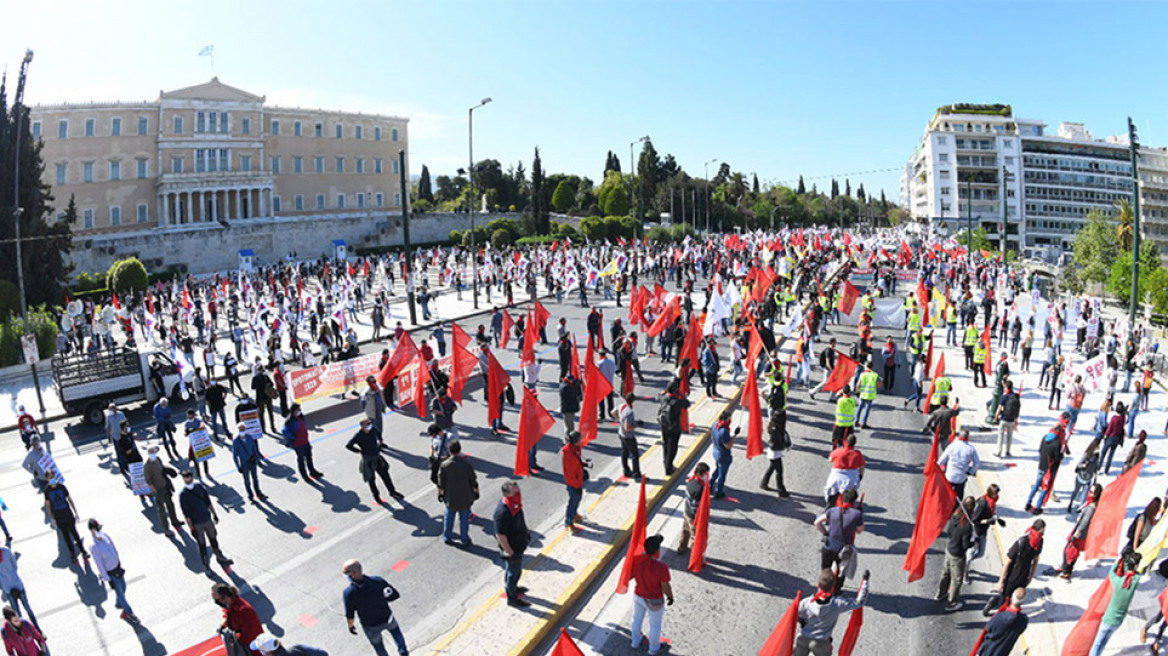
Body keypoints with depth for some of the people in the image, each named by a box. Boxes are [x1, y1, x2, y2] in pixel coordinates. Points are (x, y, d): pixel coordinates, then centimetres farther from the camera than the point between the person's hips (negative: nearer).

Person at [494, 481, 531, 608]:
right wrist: (510, 553, -24)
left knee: (516, 570, 29)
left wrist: (526, 532, 18)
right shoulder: (502, 512, -37)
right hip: (511, 548, -8)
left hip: (519, 544, 8)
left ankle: (512, 587, 54)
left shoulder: (514, 504, -9)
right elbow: (500, 535, -31)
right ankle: (512, 598, 34)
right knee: (513, 571, 13)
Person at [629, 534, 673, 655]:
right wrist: (670, 597, -1)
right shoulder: (661, 567, -36)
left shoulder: (636, 560, -25)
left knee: (637, 618, 31)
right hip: (654, 601, -3)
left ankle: (636, 641, 55)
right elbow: (666, 587, -22)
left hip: (638, 596, 4)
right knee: (655, 624, 25)